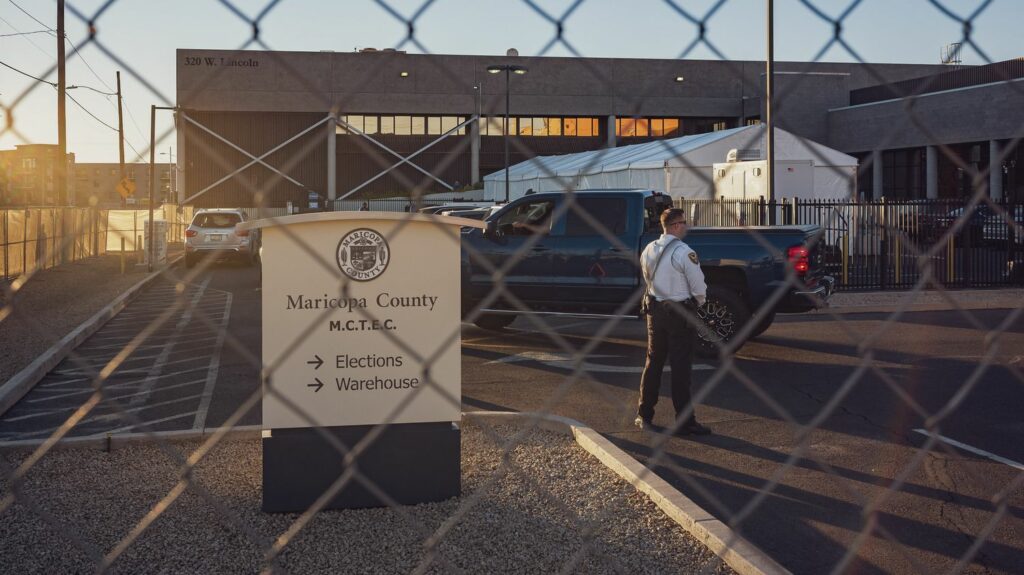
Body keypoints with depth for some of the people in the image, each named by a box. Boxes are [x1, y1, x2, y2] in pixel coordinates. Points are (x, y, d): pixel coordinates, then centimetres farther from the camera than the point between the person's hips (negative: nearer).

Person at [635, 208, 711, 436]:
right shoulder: (684, 253, -17)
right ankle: (684, 421, 3)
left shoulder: (648, 250, 5)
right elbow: (699, 287, -13)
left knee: (653, 362, 15)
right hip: (681, 314, -6)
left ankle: (644, 415, 20)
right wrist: (698, 303, 6)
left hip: (655, 311, 6)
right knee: (681, 368, -1)